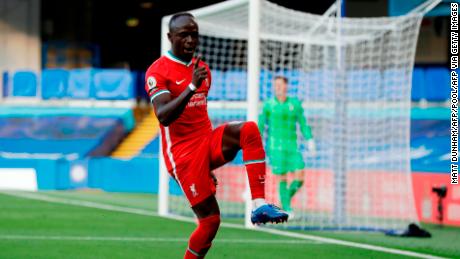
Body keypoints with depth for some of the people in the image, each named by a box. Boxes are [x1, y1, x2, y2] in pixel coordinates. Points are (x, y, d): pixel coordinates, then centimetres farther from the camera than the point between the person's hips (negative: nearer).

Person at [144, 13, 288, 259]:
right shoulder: (157, 71, -9)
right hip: (183, 153, -6)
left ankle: (259, 204, -30)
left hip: (208, 142, 6)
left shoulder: (202, 69, 15)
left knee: (249, 129, -25)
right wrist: (192, 87, -34)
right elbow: (163, 117, -24)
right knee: (210, 220, -9)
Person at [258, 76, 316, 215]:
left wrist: (310, 142, 7)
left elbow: (303, 124, 12)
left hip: (292, 146, 2)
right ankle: (286, 209, 2)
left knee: (300, 176, -8)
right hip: (275, 145, -2)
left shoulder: (295, 104, 7)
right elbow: (260, 125, 3)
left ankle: (287, 198, 16)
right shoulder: (268, 105, 2)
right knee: (282, 178, -6)